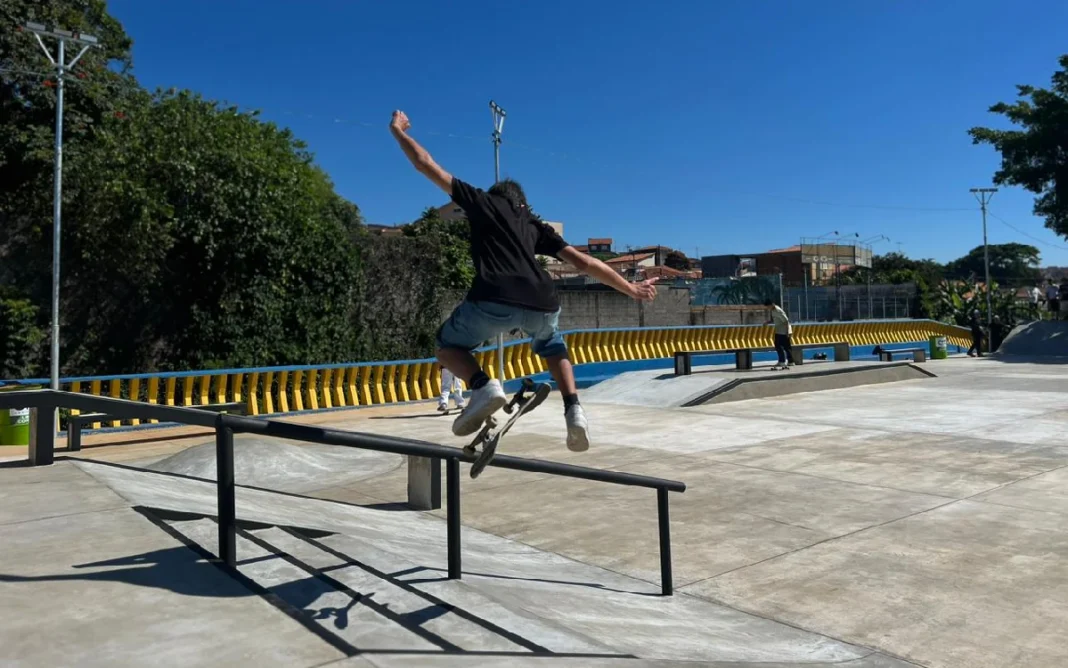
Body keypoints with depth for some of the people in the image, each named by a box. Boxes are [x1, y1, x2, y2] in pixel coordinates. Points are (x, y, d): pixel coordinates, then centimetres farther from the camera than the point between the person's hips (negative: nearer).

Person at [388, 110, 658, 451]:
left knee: (449, 344, 26)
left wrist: (399, 131, 45)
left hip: (494, 301, -3)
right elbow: (583, 261, 25)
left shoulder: (481, 200, 26)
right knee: (552, 347, 37)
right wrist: (631, 288, 32)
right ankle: (573, 409, 12)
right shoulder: (535, 224, 31)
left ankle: (483, 386, -6)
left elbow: (426, 165, 29)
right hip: (543, 305, 4)